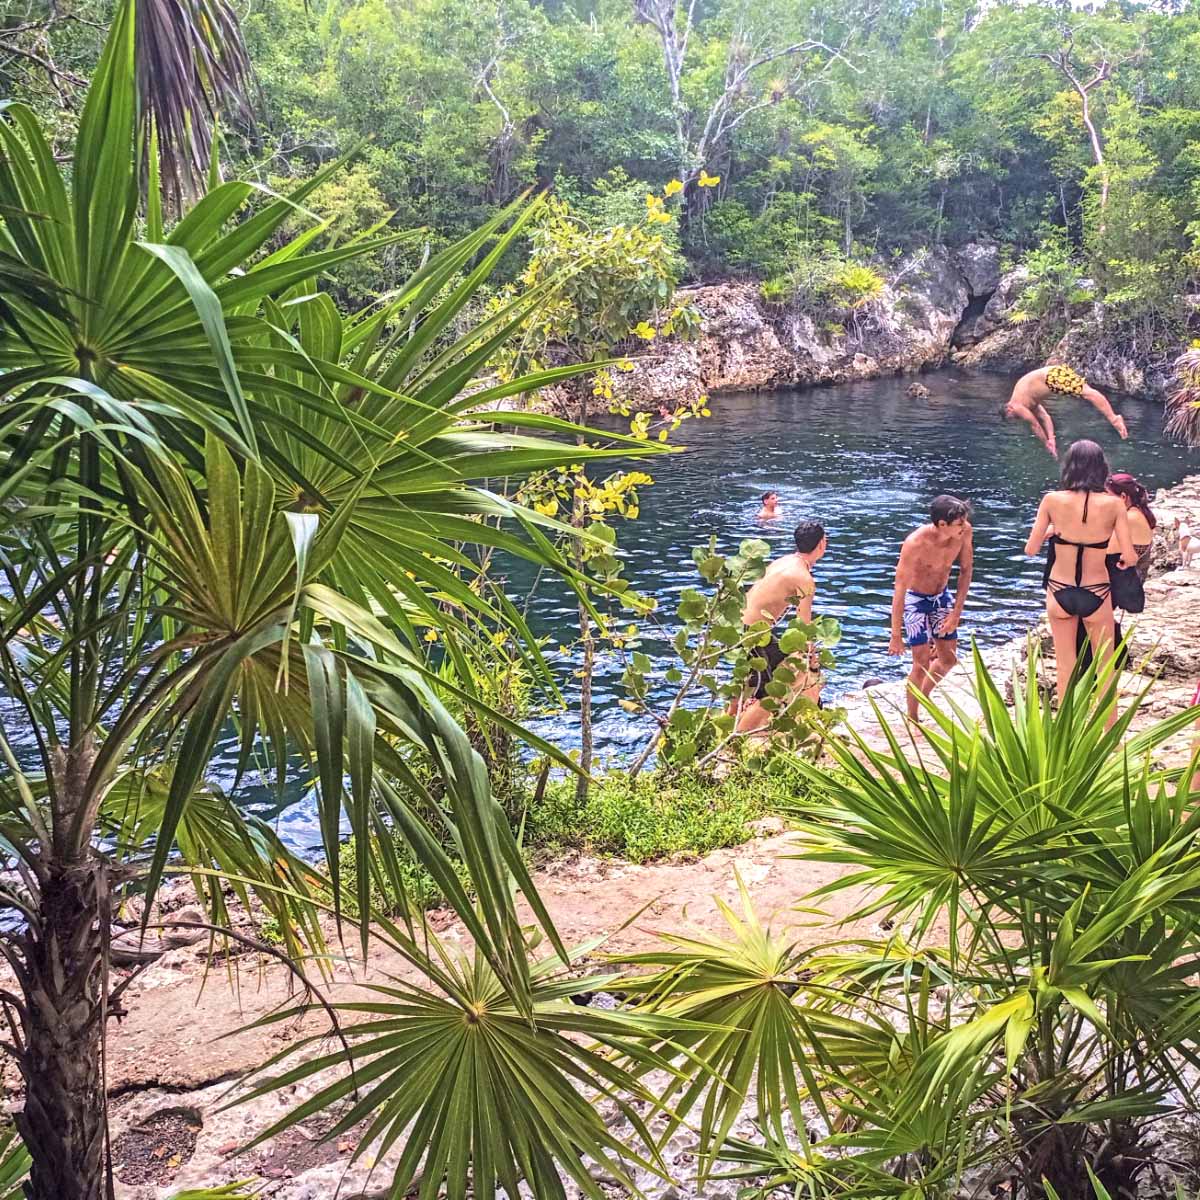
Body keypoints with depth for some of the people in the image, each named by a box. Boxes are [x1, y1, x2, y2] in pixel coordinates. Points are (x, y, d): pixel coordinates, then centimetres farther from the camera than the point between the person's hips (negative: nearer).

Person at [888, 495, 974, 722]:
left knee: (949, 658, 13)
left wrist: (957, 611, -7)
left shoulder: (965, 532, -19)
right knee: (922, 664, -10)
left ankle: (923, 696, 39)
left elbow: (965, 570, -2)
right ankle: (912, 719, 7)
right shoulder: (915, 543, -33)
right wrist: (896, 636, -25)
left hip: (941, 596, 6)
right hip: (915, 599, -6)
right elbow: (899, 590, -27)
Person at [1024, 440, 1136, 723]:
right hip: (1096, 595, 0)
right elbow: (1130, 557, -10)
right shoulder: (1113, 504, -11)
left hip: (1060, 593, 1)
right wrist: (1125, 560, 12)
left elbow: (1031, 549, -6)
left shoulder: (1052, 500, -10)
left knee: (1065, 667, 15)